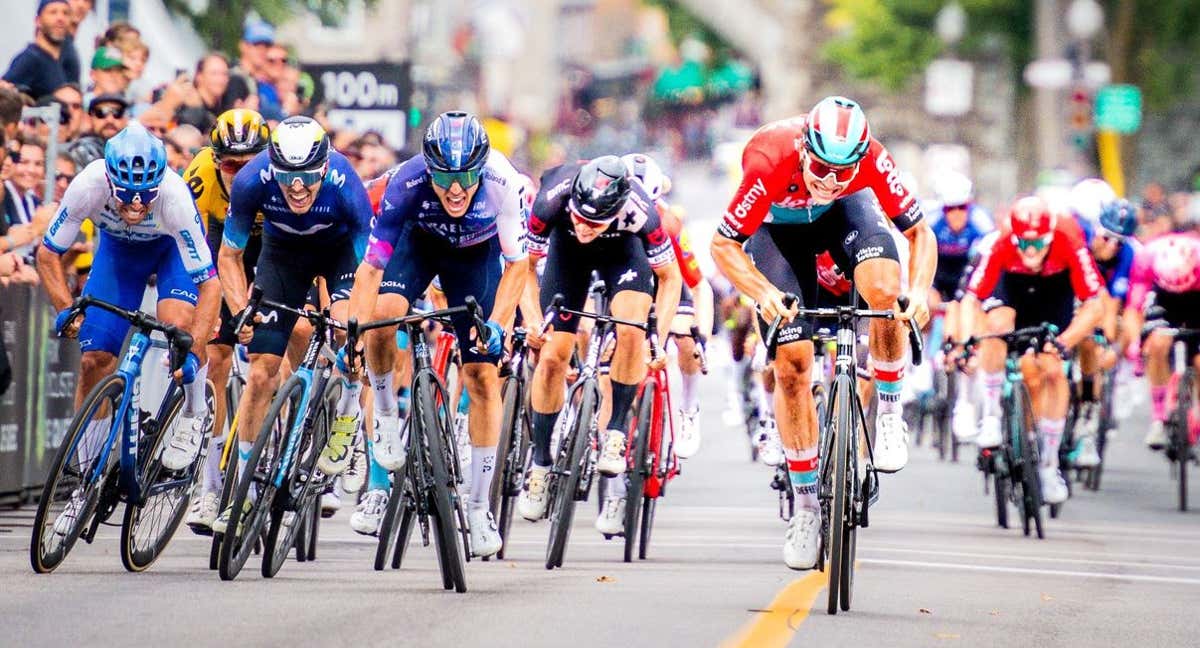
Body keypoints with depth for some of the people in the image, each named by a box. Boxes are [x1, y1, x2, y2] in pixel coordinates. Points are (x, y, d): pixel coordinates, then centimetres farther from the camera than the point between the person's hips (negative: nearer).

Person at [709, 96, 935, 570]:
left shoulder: (872, 160, -33)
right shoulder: (769, 162, -38)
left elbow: (921, 233, -23)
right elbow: (724, 246, -31)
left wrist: (920, 290, -41)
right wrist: (765, 293, -48)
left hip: (845, 213, 1)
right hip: (777, 227, -1)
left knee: (886, 290, -32)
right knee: (792, 363, -9)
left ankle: (889, 416, -10)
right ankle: (805, 506, 2)